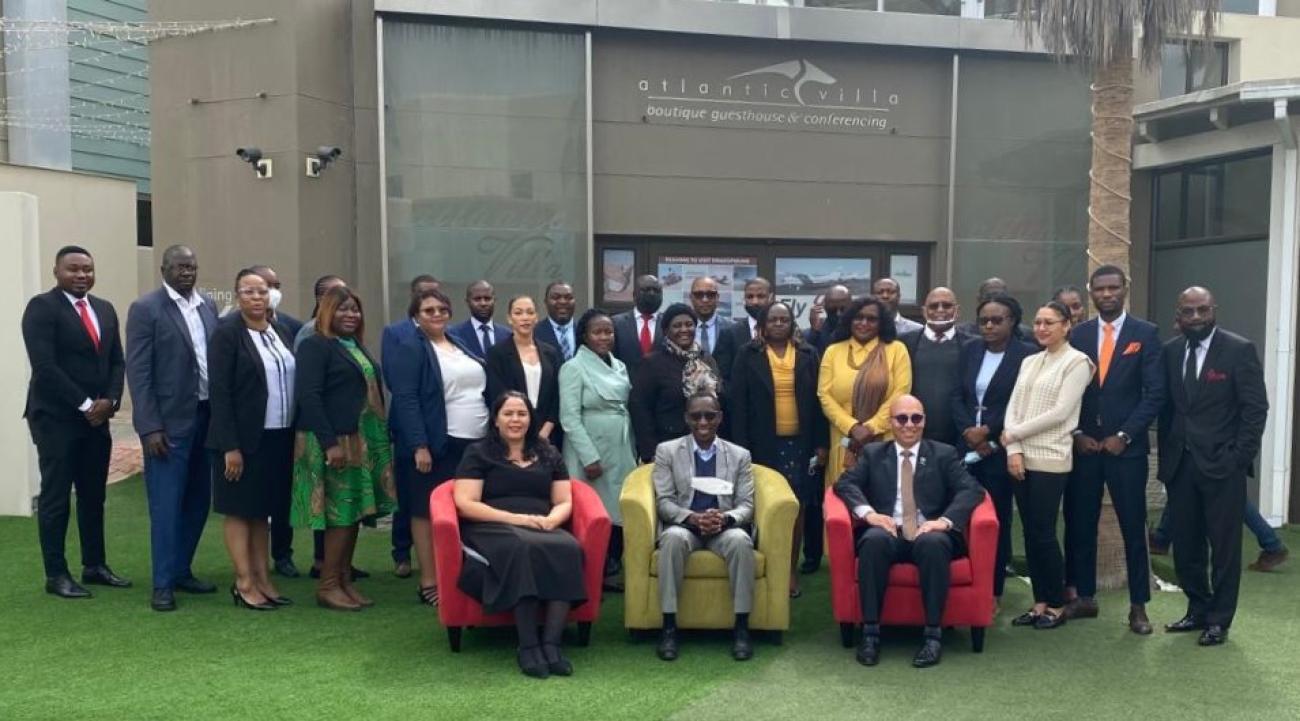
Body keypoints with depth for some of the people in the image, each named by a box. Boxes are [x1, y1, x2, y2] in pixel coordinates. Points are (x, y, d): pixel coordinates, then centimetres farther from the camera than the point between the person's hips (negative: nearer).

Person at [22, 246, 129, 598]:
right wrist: (84, 405, -15)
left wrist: (109, 400, -5)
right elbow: (45, 366, -16)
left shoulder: (105, 309, 12)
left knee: (93, 496, 12)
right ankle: (56, 574, 9)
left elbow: (117, 361, 12)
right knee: (55, 497, 1)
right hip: (56, 418, -6)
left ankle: (94, 565, 22)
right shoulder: (42, 307, -8)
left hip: (97, 417, 6)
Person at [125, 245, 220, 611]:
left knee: (198, 501, 12)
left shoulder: (208, 306, 10)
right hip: (169, 420, -6)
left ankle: (182, 571, 26)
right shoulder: (146, 308, -6)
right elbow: (138, 372, -10)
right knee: (167, 504, -1)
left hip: (208, 416, 6)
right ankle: (163, 584, 8)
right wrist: (150, 427, -16)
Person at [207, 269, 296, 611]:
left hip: (278, 438, 6)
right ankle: (244, 583, 12)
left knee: (262, 510, 14)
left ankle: (262, 578, 22)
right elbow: (219, 392, -12)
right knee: (240, 510, 4)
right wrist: (230, 446, -16)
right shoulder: (227, 333, -8)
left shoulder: (282, 331, 9)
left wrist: (296, 434, 6)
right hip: (244, 439, -6)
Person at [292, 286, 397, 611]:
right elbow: (308, 396, -18)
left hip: (362, 441, 8)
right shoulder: (315, 346, -8)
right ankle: (327, 585, 3)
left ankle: (344, 580, 16)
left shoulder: (358, 348, 17)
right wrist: (330, 443, -24)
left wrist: (380, 440, 12)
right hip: (334, 442, -8)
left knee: (354, 512, 9)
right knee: (341, 512, -6)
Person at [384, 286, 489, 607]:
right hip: (435, 444, -7)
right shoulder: (408, 347, -6)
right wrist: (419, 446, -21)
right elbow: (405, 399, -14)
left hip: (473, 443, 7)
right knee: (428, 512, 0)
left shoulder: (459, 345, 16)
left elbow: (481, 390, 19)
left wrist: (492, 434, 13)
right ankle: (429, 582, 7)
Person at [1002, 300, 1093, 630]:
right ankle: (1040, 602, 16)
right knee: (1029, 532, 7)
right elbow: (1013, 407, 8)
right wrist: (1013, 450, -6)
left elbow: (1060, 412, -13)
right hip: (1021, 457, 6)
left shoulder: (1077, 362, -4)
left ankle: (1056, 605, 11)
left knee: (1043, 532, -3)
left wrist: (1013, 434, -9)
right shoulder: (1029, 362, 15)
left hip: (1050, 459, -6)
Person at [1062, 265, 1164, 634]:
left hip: (1126, 446, -2)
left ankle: (1138, 606, 13)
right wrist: (1077, 434, -3)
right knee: (1079, 524, 6)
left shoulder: (1145, 333, 0)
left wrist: (1124, 435, -10)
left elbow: (1155, 392, -5)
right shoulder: (1077, 334, 7)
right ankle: (1083, 597, 17)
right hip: (1083, 445, 3)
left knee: (1133, 527, 3)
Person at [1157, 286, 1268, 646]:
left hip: (1222, 464, -4)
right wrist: (1166, 456, 7)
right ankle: (1198, 610, 26)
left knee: (1224, 546, 4)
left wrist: (1240, 457, -12)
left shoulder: (1239, 349, -6)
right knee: (1185, 545, 11)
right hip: (1180, 464, 5)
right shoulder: (1170, 351, 7)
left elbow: (1256, 407, -7)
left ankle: (1218, 620, 16)